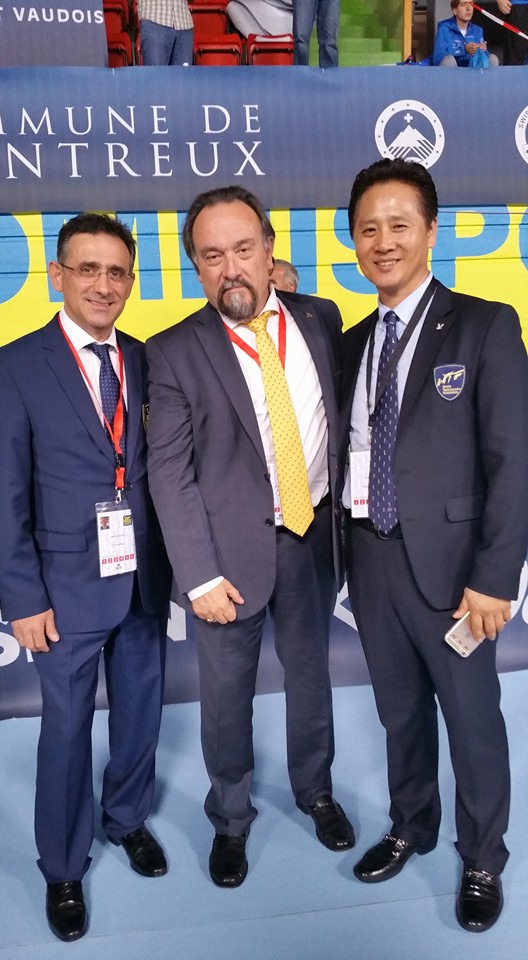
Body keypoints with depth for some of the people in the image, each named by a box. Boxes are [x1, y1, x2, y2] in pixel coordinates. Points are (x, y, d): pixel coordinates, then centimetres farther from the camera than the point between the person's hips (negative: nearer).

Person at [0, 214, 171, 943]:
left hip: (145, 578, 4)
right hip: (69, 584, -3)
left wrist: (171, 559, -7)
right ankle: (62, 868, 35)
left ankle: (127, 817, 46)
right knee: (68, 727, 12)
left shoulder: (146, 360, 2)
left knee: (140, 709, 19)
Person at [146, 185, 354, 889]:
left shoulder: (320, 319, 0)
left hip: (312, 536, 3)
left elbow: (340, 412, 9)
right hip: (232, 547, -3)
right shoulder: (175, 352, -10)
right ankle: (230, 818, 39)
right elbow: (169, 472, -11)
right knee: (226, 691, 13)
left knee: (311, 672, 20)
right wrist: (200, 576, -14)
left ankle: (315, 789, 47)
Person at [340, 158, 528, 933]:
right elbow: (347, 449, 7)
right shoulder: (354, 342, 9)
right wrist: (346, 543, -4)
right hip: (370, 558, 5)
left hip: (447, 560, -4)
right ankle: (411, 827, 44)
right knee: (400, 711, 20)